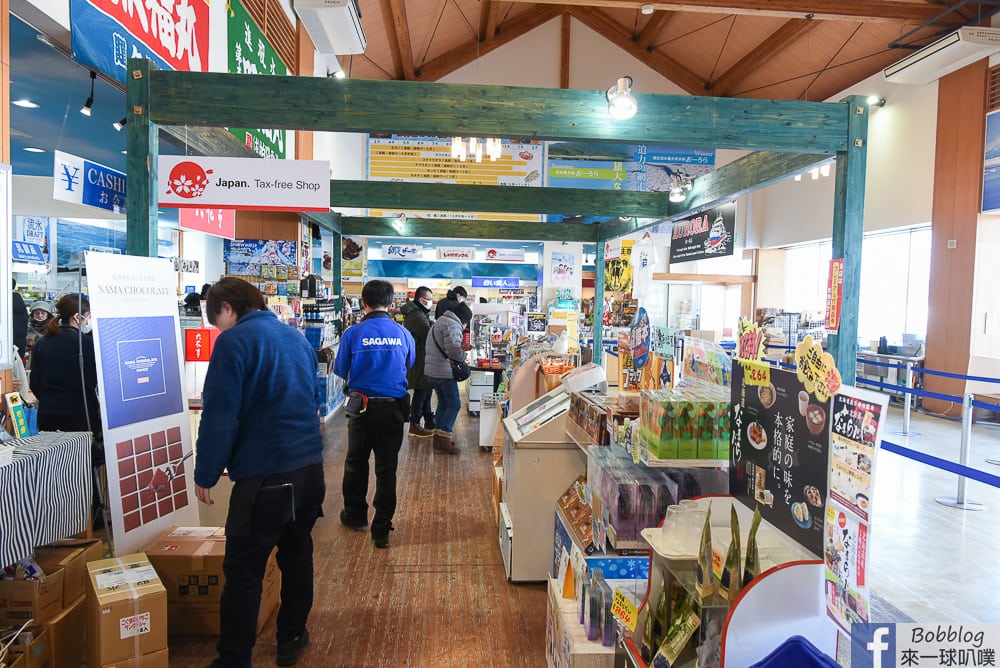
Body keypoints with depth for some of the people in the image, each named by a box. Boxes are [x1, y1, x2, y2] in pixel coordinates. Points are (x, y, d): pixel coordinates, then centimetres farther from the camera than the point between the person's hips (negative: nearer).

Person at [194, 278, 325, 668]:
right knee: (297, 555, 20)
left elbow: (219, 415, -14)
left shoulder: (234, 341, -10)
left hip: (264, 475, -8)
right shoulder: (297, 338, 13)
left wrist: (205, 475, -5)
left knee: (243, 573, 5)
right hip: (311, 468, 8)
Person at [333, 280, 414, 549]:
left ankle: (355, 515, 36)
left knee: (355, 462, 20)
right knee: (386, 468, 8)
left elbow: (341, 370, 2)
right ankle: (381, 529, 14)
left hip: (362, 407, -1)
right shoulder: (403, 334, -3)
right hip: (393, 408, 1)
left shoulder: (353, 333, -9)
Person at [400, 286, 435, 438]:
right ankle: (414, 425, 6)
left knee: (426, 390, 16)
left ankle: (429, 422, 26)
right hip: (419, 361, -11)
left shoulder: (418, 313, 15)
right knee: (421, 392, -3)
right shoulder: (417, 316, -20)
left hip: (420, 359, 11)